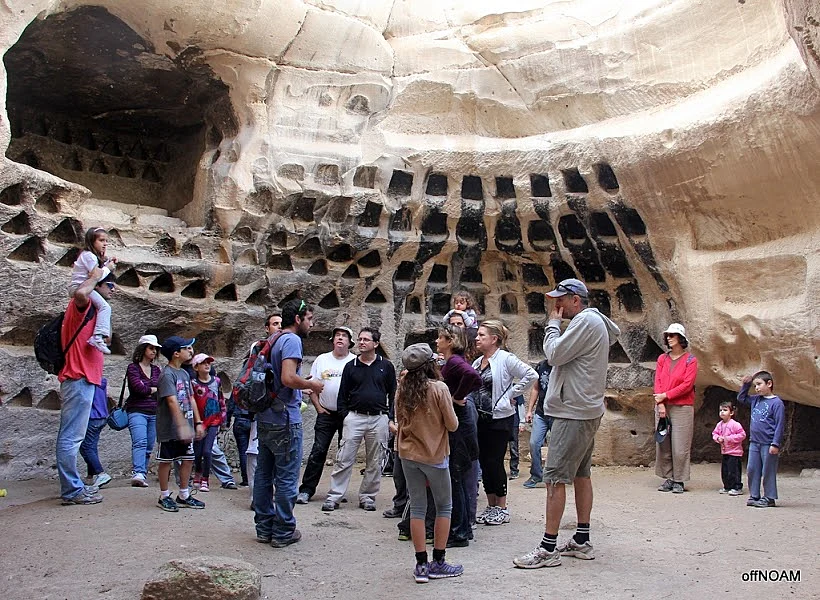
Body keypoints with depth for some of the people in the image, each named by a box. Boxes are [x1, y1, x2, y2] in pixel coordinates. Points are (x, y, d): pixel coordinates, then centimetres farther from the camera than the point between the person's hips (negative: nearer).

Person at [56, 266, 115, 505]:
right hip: (79, 380, -11)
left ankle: (74, 485, 21)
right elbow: (80, 293, -32)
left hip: (83, 380, 11)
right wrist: (94, 277, -15)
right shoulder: (81, 305, -6)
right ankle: (71, 491, -5)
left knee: (72, 437, 14)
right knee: (71, 437, -8)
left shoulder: (92, 308, 22)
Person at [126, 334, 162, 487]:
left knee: (149, 447, 2)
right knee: (140, 442, -21)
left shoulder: (156, 370, 17)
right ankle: (138, 474, -32)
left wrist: (146, 391, -4)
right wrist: (154, 389, 2)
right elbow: (139, 388, -12)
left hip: (154, 413, 6)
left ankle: (142, 476, 5)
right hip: (137, 411, -6)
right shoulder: (133, 367, 0)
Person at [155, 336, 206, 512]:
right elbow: (172, 401, -24)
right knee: (166, 460, 4)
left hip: (186, 428, 8)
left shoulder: (185, 373, 12)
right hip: (170, 429, -8)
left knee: (188, 459, 10)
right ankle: (164, 497, 17)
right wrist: (182, 425, -30)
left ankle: (184, 496, 21)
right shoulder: (167, 374, -15)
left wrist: (198, 423, 13)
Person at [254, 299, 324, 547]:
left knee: (264, 474, 14)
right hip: (285, 420, -9)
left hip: (265, 418, 9)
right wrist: (311, 385, -9)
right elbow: (288, 378, -26)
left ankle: (264, 528, 23)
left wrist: (303, 384, 16)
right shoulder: (292, 340, -14)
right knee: (286, 478, 1)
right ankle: (283, 532, 8)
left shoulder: (272, 340, 15)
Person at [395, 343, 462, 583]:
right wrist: (450, 407, 7)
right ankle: (438, 563, 15)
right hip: (435, 456, -4)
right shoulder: (439, 388, -15)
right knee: (444, 507, 12)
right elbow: (452, 425, -10)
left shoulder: (403, 389, -2)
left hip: (408, 455, 4)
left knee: (417, 508, 11)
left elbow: (399, 420, 8)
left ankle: (421, 565, 13)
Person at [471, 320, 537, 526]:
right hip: (481, 418, 7)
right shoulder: (478, 362, 11)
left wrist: (511, 394, -14)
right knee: (484, 462, 9)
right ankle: (491, 505, 21)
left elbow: (531, 375, -18)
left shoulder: (505, 359, -11)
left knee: (495, 462, -3)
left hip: (500, 418, -7)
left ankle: (502, 508, 11)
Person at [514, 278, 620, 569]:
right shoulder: (594, 322, 18)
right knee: (581, 474, 15)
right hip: (584, 410, 11)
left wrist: (553, 323, -8)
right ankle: (581, 541, 24)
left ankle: (548, 548, -6)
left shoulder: (586, 321, -15)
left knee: (555, 477, -10)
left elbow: (555, 354, -18)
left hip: (574, 413, -11)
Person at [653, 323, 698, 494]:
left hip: (682, 408, -4)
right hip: (662, 407, 4)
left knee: (680, 446, -3)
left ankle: (679, 481, 6)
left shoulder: (690, 360, -1)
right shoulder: (662, 359, 12)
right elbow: (658, 382, 5)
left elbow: (687, 385, -9)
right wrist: (660, 404, -8)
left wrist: (665, 395, -11)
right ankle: (668, 479, 13)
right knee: (663, 444, 4)